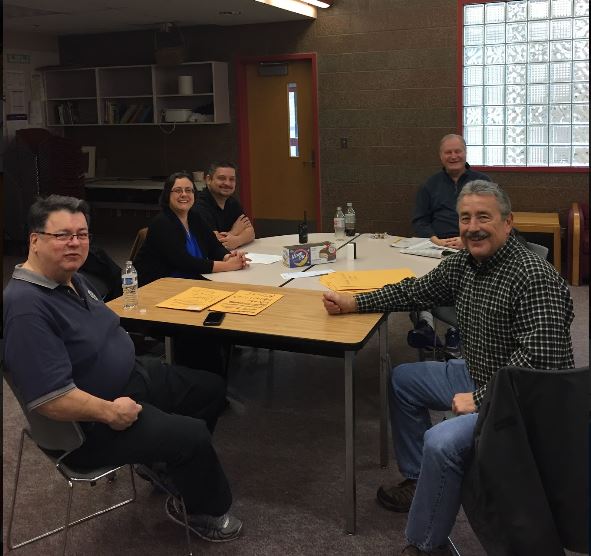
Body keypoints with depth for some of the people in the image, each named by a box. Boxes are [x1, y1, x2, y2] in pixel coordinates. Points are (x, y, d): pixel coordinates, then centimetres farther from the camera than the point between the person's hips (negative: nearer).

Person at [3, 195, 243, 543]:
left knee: (211, 388, 15)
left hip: (133, 378, 10)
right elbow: (49, 399, -34)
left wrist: (133, 364, 5)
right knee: (193, 435, -18)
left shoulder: (73, 279, 4)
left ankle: (162, 460, 32)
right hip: (89, 427, -10)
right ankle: (203, 511, 12)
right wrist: (110, 412, -23)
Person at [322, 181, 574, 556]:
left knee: (441, 441, -31)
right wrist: (355, 303, 6)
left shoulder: (535, 278, -25)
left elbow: (537, 356, -31)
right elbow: (416, 291, 14)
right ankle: (419, 482, 29)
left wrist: (479, 399, -27)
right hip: (478, 377, 10)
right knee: (403, 379, 21)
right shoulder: (462, 263, 1)